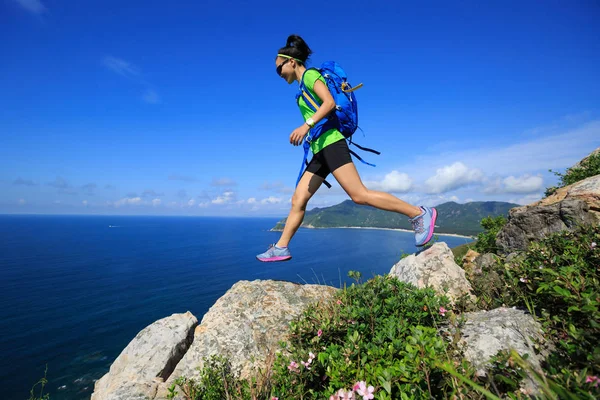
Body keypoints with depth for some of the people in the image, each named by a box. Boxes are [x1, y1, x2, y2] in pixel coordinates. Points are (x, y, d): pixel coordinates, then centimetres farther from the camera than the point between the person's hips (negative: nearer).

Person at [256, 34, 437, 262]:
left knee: (359, 195, -15)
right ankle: (281, 248, 13)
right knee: (298, 201, 6)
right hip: (320, 149, 9)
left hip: (330, 143, -9)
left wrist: (306, 125, -25)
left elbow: (330, 102, -15)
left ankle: (419, 214, -6)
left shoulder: (310, 75, 0)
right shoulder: (304, 88, 25)